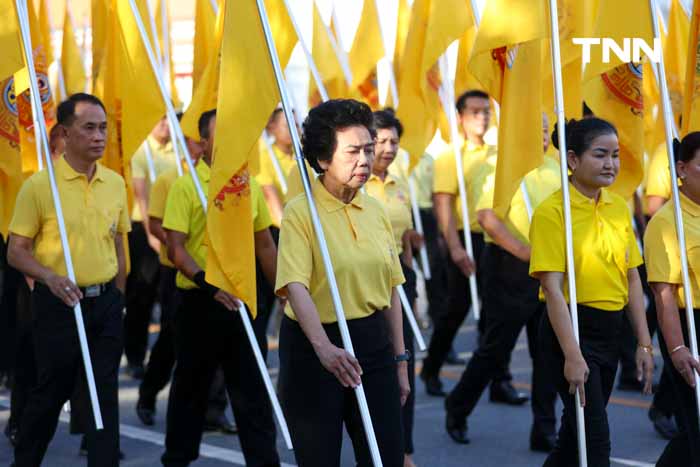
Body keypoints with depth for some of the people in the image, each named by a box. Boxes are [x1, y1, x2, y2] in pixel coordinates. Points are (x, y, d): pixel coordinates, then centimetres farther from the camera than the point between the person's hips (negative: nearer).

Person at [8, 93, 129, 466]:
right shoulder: (39, 184, -9)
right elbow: (16, 251, -8)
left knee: (106, 393, 3)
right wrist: (50, 277, -24)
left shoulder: (115, 183, 7)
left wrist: (118, 298, 14)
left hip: (105, 301, 4)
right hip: (59, 303, -4)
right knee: (52, 391, 6)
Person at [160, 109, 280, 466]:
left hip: (241, 300, 4)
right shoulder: (185, 186, -7)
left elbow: (264, 242, 17)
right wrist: (207, 283, -25)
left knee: (252, 389, 2)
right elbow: (175, 248, -12)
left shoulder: (249, 185, 8)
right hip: (200, 302, -3)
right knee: (191, 387, 9)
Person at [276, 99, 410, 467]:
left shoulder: (376, 211, 7)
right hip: (314, 347, -5)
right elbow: (295, 287, -24)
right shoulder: (300, 212, -11)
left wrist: (399, 359, 13)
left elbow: (390, 290, 13)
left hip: (372, 343, 5)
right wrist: (324, 347, -39)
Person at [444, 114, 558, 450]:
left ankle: (544, 432, 10)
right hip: (509, 268, -6)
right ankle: (457, 411, 22)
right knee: (496, 348, 2)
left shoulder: (552, 168, 14)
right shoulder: (496, 167, -8)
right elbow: (487, 218, -19)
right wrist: (522, 251, -28)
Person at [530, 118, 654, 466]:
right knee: (595, 436, -9)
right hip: (570, 329, -7)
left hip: (610, 330, 7)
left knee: (576, 430, 17)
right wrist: (572, 355, -23)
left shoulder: (619, 208, 7)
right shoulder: (552, 211, -13)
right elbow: (552, 287, -18)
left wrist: (644, 344, 6)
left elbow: (632, 279, 11)